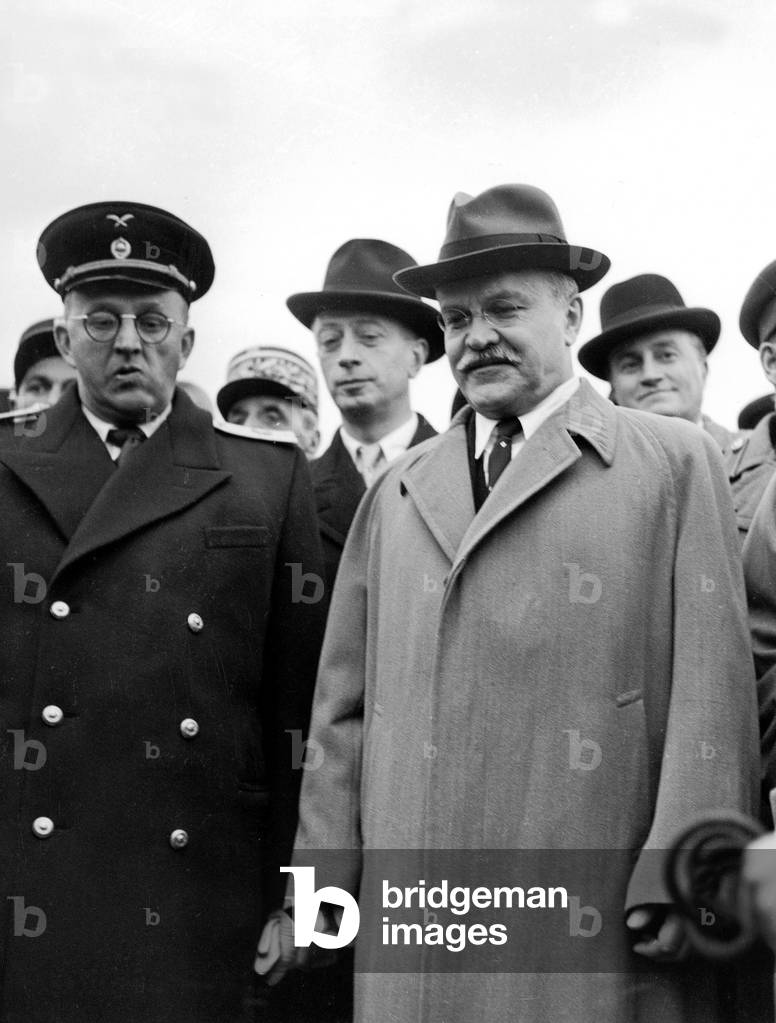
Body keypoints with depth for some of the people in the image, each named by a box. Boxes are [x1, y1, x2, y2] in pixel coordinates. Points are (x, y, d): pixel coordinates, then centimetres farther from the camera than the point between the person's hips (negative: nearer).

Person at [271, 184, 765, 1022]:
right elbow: (345, 709, 12)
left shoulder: (675, 463, 3)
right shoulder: (395, 495, 14)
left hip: (598, 932, -3)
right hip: (412, 919, 4)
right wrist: (317, 888, 7)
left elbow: (710, 694, -4)